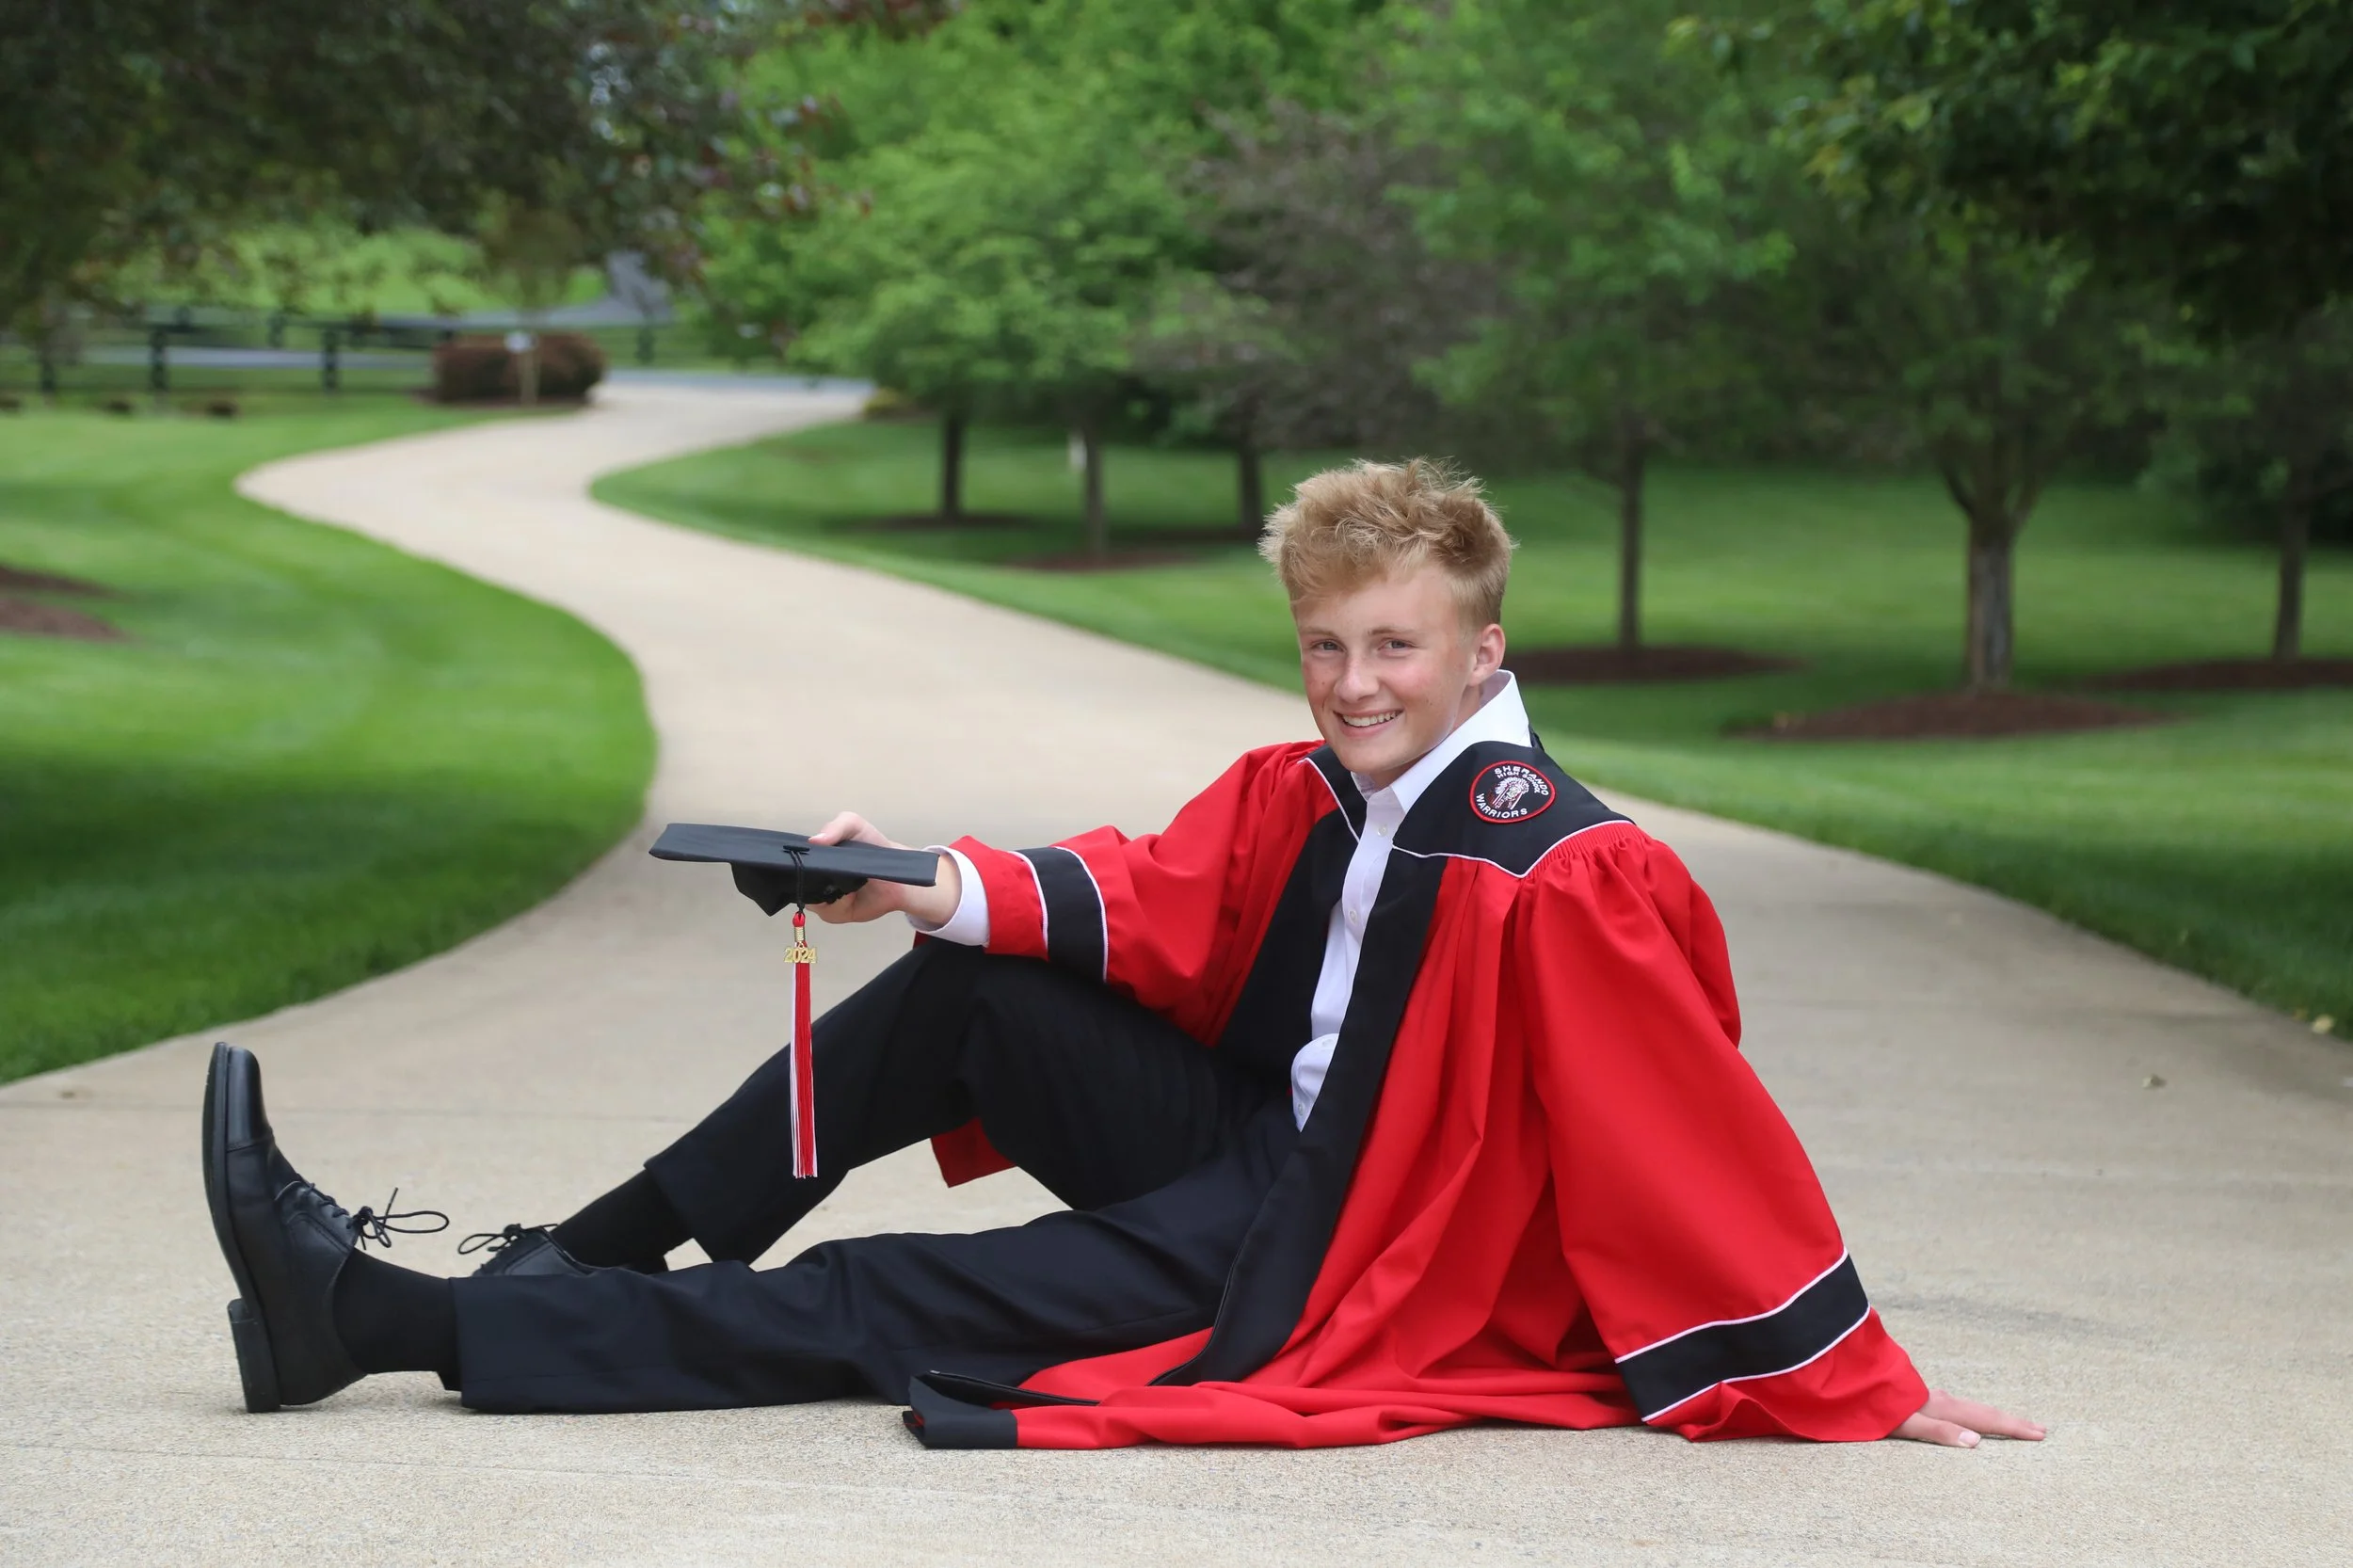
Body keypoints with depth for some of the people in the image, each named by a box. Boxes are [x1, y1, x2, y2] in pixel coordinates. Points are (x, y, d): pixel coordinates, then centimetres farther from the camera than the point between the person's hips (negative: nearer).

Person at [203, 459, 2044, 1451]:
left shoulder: (1563, 885, -20)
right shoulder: (1295, 795, 5)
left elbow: (1711, 1144, -20)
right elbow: (1145, 898, -3)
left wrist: (1862, 1383, -19)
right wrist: (951, 887, -23)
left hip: (1318, 1285, -8)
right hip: (1239, 1142, 8)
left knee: (859, 1309, -10)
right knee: (958, 992, -5)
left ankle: (382, 1322, -9)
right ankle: (590, 1251, 1)